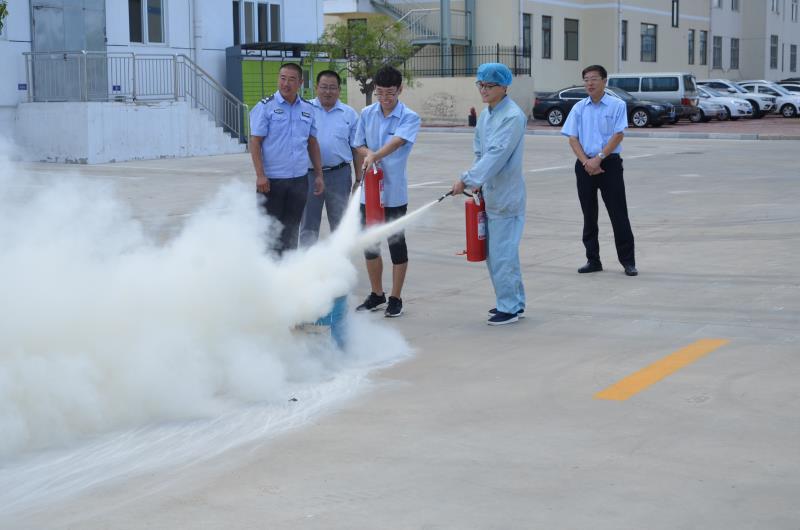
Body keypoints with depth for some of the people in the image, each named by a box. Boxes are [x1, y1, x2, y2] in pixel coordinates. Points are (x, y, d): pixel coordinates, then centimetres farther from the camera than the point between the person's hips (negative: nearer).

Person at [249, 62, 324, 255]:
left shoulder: (307, 109, 10)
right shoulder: (265, 107, -5)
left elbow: (312, 143, 16)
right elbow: (255, 142, -8)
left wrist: (318, 174, 11)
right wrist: (260, 175, -16)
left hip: (299, 179, 4)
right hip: (272, 180, -4)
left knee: (291, 231, 11)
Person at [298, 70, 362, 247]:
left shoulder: (349, 114, 7)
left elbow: (356, 149, 7)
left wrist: (359, 179, 3)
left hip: (339, 175, 1)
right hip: (309, 175, -1)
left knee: (340, 226, 8)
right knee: (308, 226, 5)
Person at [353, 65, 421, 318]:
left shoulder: (410, 118, -9)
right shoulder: (367, 114, 4)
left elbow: (397, 141, -25)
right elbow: (359, 145, 10)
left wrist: (374, 156, -41)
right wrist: (369, 155, -13)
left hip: (394, 191, -4)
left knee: (396, 243, 3)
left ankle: (395, 298, 14)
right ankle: (376, 294, 28)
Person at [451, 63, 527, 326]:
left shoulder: (513, 116, -16)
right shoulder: (485, 115, 12)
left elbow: (496, 154, -22)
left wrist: (467, 180, -22)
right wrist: (477, 183, 8)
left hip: (506, 195, -9)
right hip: (489, 193, 9)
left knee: (502, 252, -6)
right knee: (494, 252, 15)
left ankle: (508, 307, 4)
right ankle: (515, 301, 27)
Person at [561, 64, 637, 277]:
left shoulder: (617, 105, -1)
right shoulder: (579, 108, 9)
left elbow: (618, 135, -8)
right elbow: (572, 138, 4)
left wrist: (599, 158, -15)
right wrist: (586, 162, -10)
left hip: (610, 163, -4)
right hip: (585, 165, 4)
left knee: (618, 213, -4)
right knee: (589, 215, 8)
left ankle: (628, 261, 0)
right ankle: (593, 260, 17)